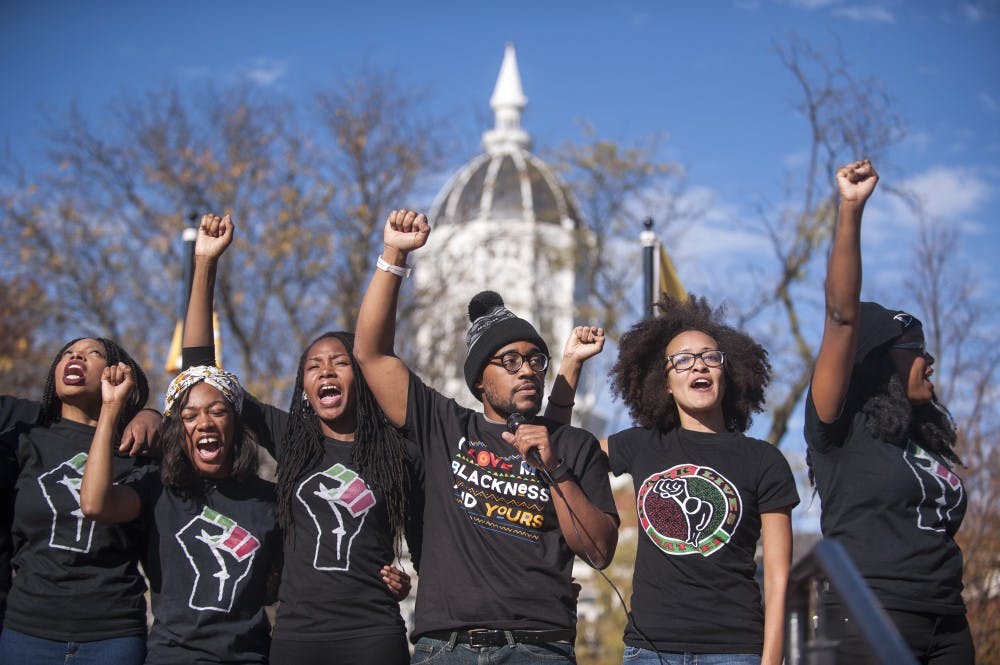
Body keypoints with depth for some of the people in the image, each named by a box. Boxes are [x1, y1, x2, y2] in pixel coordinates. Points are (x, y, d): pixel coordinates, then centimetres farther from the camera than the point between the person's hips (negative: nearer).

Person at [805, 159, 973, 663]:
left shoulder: (927, 437, 17)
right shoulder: (841, 428, -1)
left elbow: (936, 532, 16)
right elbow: (842, 317, -12)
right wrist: (850, 211, -17)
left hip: (948, 622, 7)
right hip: (876, 618, -6)